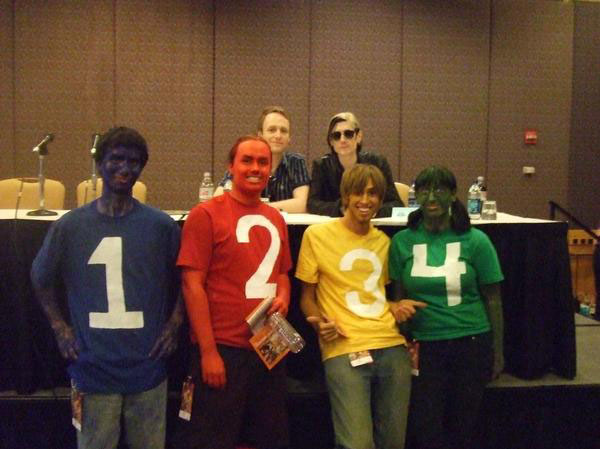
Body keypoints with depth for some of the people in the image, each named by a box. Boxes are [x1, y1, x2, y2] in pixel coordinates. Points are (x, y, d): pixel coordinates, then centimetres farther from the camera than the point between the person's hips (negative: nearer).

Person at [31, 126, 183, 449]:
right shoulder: (71, 225, -1)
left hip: (148, 365, 0)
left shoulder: (161, 226, -2)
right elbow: (41, 278, 14)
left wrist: (174, 324, 4)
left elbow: (184, 278, 13)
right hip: (93, 367, 0)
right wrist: (59, 327, 6)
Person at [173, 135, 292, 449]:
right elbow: (192, 284, -13)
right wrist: (208, 351, -16)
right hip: (222, 349, -6)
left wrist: (283, 298, -1)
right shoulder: (206, 214, -9)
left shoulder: (275, 219, 10)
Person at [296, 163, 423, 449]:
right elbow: (307, 296, 4)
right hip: (343, 350, -5)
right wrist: (320, 323, -15)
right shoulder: (317, 235, -1)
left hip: (392, 346, 5)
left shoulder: (384, 241, 15)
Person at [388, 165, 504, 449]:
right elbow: (399, 297, 5)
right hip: (424, 345, 1)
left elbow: (492, 299, 0)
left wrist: (498, 351, 2)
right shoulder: (402, 241, -3)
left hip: (471, 343, 0)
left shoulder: (475, 241, -6)